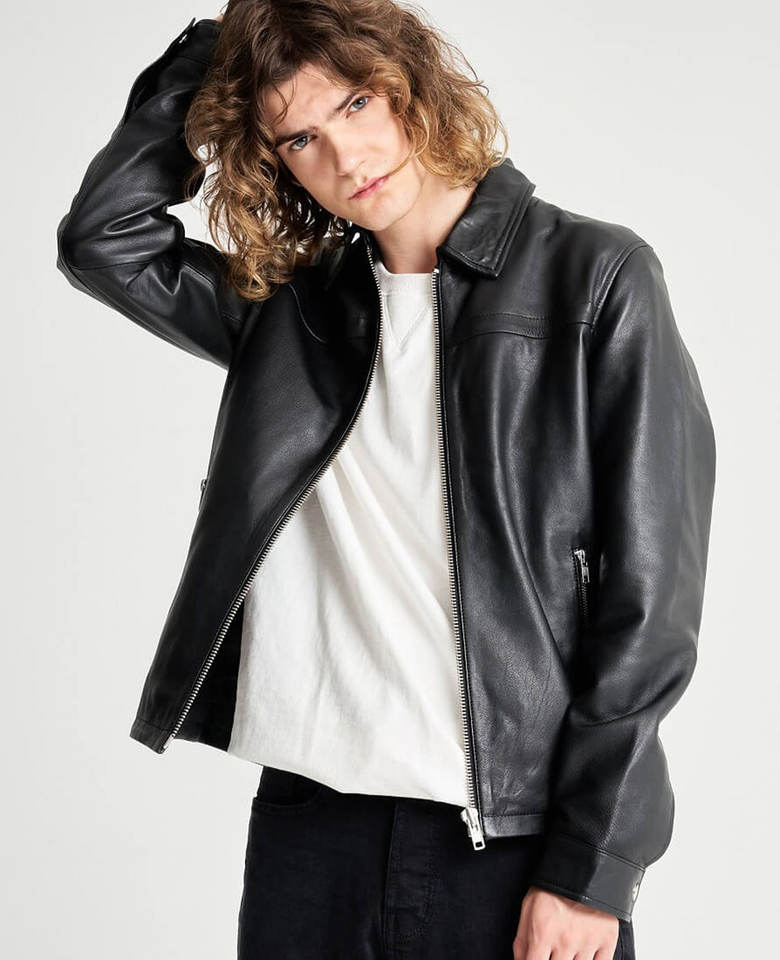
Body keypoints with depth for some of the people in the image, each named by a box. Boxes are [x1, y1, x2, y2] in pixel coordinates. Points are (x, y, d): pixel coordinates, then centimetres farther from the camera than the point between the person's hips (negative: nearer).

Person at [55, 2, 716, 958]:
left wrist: (589, 869, -10)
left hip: (519, 837, -3)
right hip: (309, 816, 4)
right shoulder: (294, 305, 10)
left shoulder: (593, 275, -4)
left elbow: (650, 591, -7)